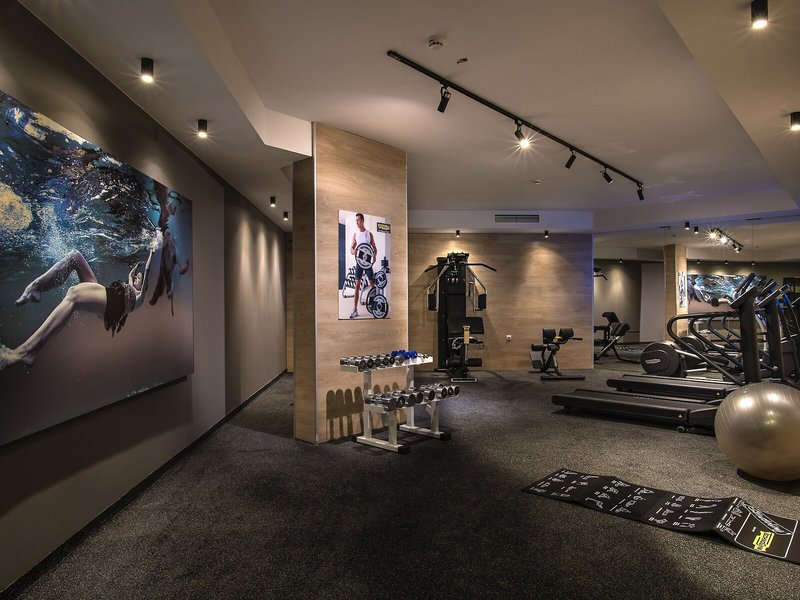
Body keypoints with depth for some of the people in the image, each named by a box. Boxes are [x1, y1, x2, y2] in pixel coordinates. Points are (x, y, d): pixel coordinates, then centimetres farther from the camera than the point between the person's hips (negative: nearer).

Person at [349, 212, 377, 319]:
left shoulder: (369, 234, 1)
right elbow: (351, 248, 8)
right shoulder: (355, 234, 6)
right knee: (357, 285, -1)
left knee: (372, 284, 1)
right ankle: (355, 309, -1)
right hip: (359, 261, 2)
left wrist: (374, 256, -14)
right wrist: (353, 251, -17)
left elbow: (375, 248, 5)